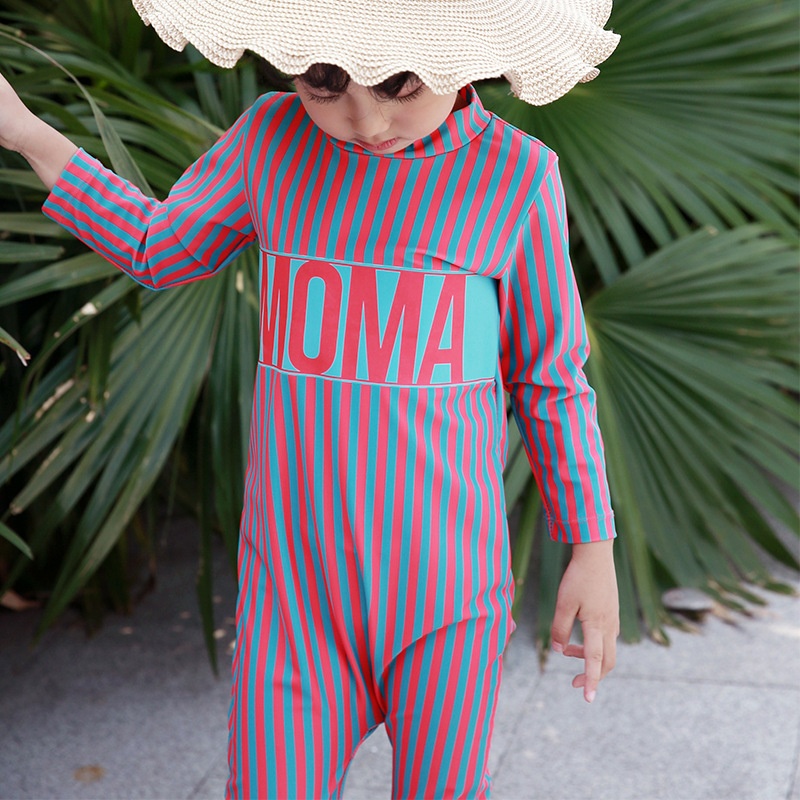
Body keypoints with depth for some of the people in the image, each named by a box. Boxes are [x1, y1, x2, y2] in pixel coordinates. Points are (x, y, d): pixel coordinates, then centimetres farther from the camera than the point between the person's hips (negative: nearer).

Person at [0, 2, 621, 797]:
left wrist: (594, 551, 2)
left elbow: (550, 377, 1)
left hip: (445, 576, -1)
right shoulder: (273, 137, -3)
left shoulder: (515, 175, -8)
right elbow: (161, 249, 14)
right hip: (293, 576, 2)